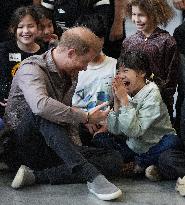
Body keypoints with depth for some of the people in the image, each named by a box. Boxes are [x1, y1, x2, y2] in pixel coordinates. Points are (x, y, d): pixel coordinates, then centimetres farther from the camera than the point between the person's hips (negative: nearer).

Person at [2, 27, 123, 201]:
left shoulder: (71, 74, 9)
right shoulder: (32, 68, -16)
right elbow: (40, 106, -37)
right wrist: (85, 117, -30)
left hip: (51, 149, 7)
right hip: (21, 145, -6)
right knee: (42, 114, -38)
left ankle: (35, 175, -24)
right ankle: (91, 175, -39)